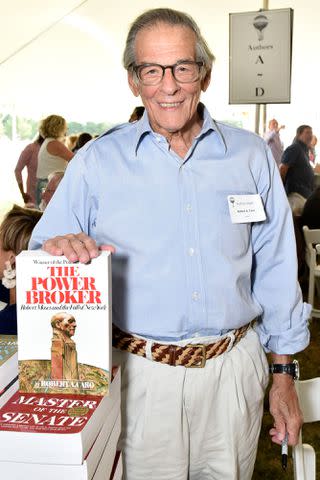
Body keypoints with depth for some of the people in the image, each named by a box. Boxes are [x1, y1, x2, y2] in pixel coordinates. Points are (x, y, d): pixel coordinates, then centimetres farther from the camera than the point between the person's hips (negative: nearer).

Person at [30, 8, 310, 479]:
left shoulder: (251, 155, 1)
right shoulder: (97, 162, -3)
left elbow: (275, 272, 5)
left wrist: (283, 373, 6)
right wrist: (57, 249, -26)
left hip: (235, 368, 2)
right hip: (143, 373, -1)